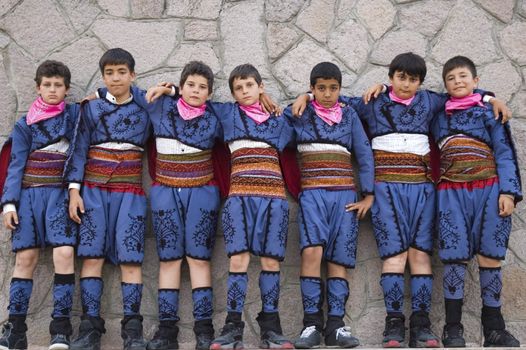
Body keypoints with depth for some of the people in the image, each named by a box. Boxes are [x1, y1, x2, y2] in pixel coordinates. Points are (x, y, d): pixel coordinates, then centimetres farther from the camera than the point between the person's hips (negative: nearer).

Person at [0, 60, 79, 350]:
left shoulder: (75, 113, 8)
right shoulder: (25, 124, 9)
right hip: (29, 193, 1)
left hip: (61, 193, -1)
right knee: (25, 257, -1)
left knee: (64, 253, -17)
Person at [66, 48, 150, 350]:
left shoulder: (144, 109, 10)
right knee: (92, 255, -6)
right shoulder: (91, 108, 9)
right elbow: (80, 150, 5)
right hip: (94, 189, 1)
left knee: (130, 257, -8)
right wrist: (74, 189, -6)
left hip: (130, 191, 0)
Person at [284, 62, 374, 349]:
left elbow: (364, 153, 8)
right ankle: (311, 323, -17)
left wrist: (368, 195, 1)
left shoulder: (349, 115, 12)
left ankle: (335, 325, -1)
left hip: (344, 194, 2)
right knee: (312, 251, -20)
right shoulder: (299, 114, 10)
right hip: (312, 193, -1)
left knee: (339, 258, -5)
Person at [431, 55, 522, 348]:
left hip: (488, 189, -1)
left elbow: (505, 152, 3)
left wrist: (508, 191, -8)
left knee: (490, 256, -2)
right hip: (452, 192, 2)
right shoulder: (439, 116, 17)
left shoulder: (489, 112, 9)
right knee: (455, 256, -4)